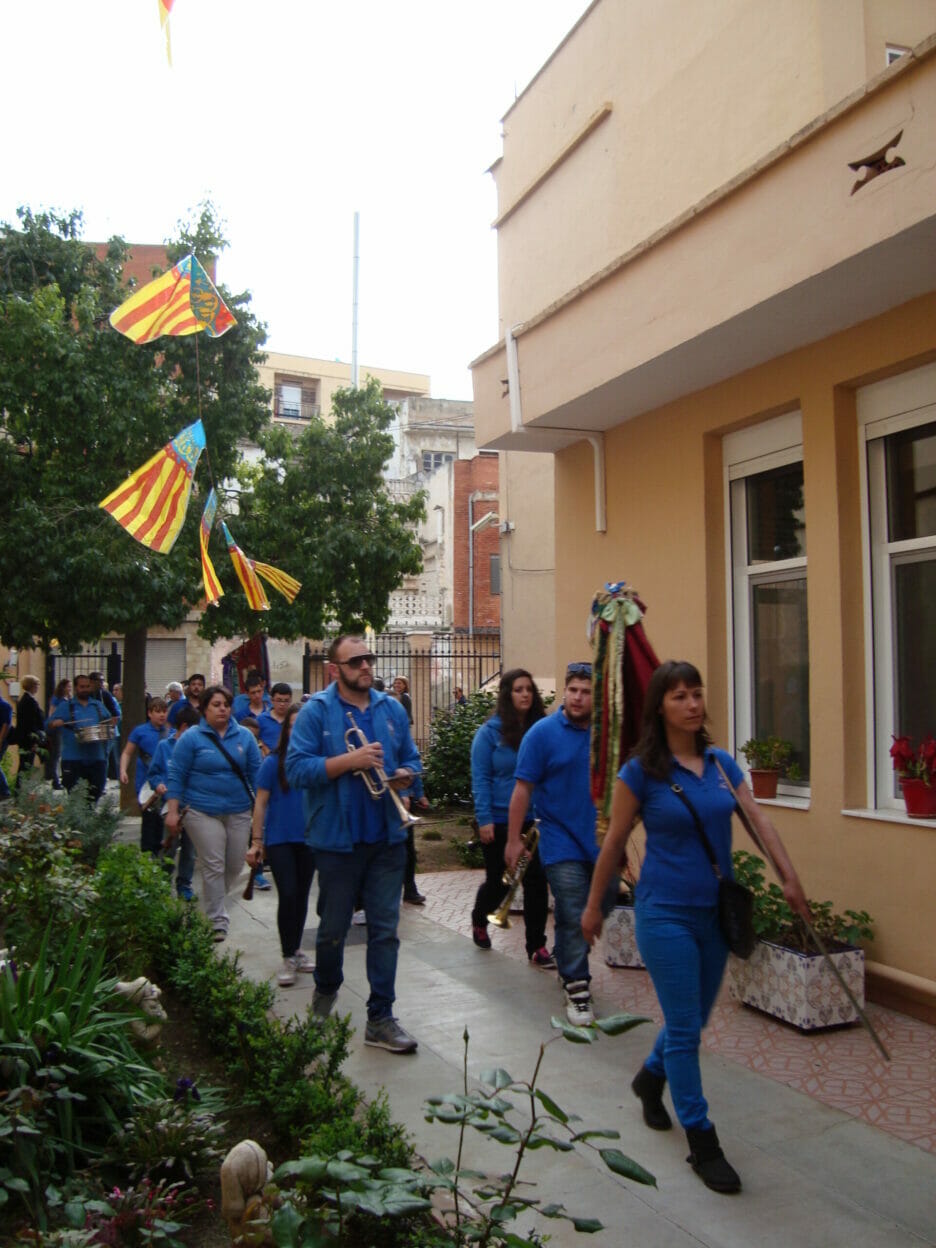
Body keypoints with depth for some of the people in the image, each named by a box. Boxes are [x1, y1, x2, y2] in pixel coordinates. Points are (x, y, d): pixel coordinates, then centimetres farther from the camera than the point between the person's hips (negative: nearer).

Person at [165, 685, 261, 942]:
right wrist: (172, 811, -7)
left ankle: (212, 905, 33)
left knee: (235, 865, 8)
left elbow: (255, 772, 10)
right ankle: (217, 921, 7)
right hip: (203, 812, -3)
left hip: (239, 811, 4)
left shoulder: (244, 736, 7)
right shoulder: (192, 737, -2)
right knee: (213, 866, -4)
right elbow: (177, 775, -2)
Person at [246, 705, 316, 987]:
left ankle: (296, 949, 28)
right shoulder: (273, 762, -6)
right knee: (287, 895, -7)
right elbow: (261, 803, -3)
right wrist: (256, 841, -4)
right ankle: (288, 957, 5)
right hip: (279, 839, -3)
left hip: (309, 838, 3)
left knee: (302, 895, 12)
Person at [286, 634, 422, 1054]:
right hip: (337, 840, -3)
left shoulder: (391, 709, 8)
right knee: (333, 927, 13)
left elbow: (411, 759, 15)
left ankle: (381, 1018, 12)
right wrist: (350, 760, -22)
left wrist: (405, 774, -8)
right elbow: (296, 769, -14)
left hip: (386, 838, 3)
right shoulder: (316, 711, -6)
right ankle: (325, 991, 40)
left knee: (385, 929, 3)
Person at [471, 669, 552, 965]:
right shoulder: (490, 732, -6)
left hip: (535, 821, 2)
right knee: (498, 882, 10)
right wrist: (484, 819, -13)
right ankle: (479, 921, 40)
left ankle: (537, 947, 12)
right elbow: (480, 779, -7)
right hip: (499, 822, -2)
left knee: (537, 882, 0)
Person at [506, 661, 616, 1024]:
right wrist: (514, 839, -8)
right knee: (573, 917, -4)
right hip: (562, 841, -4)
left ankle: (570, 964, 38)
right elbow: (523, 789, -7)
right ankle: (576, 987, 10)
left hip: (603, 841, 5)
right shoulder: (543, 732, -8)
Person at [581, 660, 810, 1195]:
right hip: (666, 914, -5)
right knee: (685, 1028, -1)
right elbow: (615, 842, -3)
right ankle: (702, 1142, 13)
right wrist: (593, 906, 4)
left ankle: (651, 1078, 46)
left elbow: (757, 818, -1)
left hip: (716, 910, 6)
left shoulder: (722, 763, 4)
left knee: (693, 1018, 19)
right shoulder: (642, 770, -10)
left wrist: (791, 877, -13)